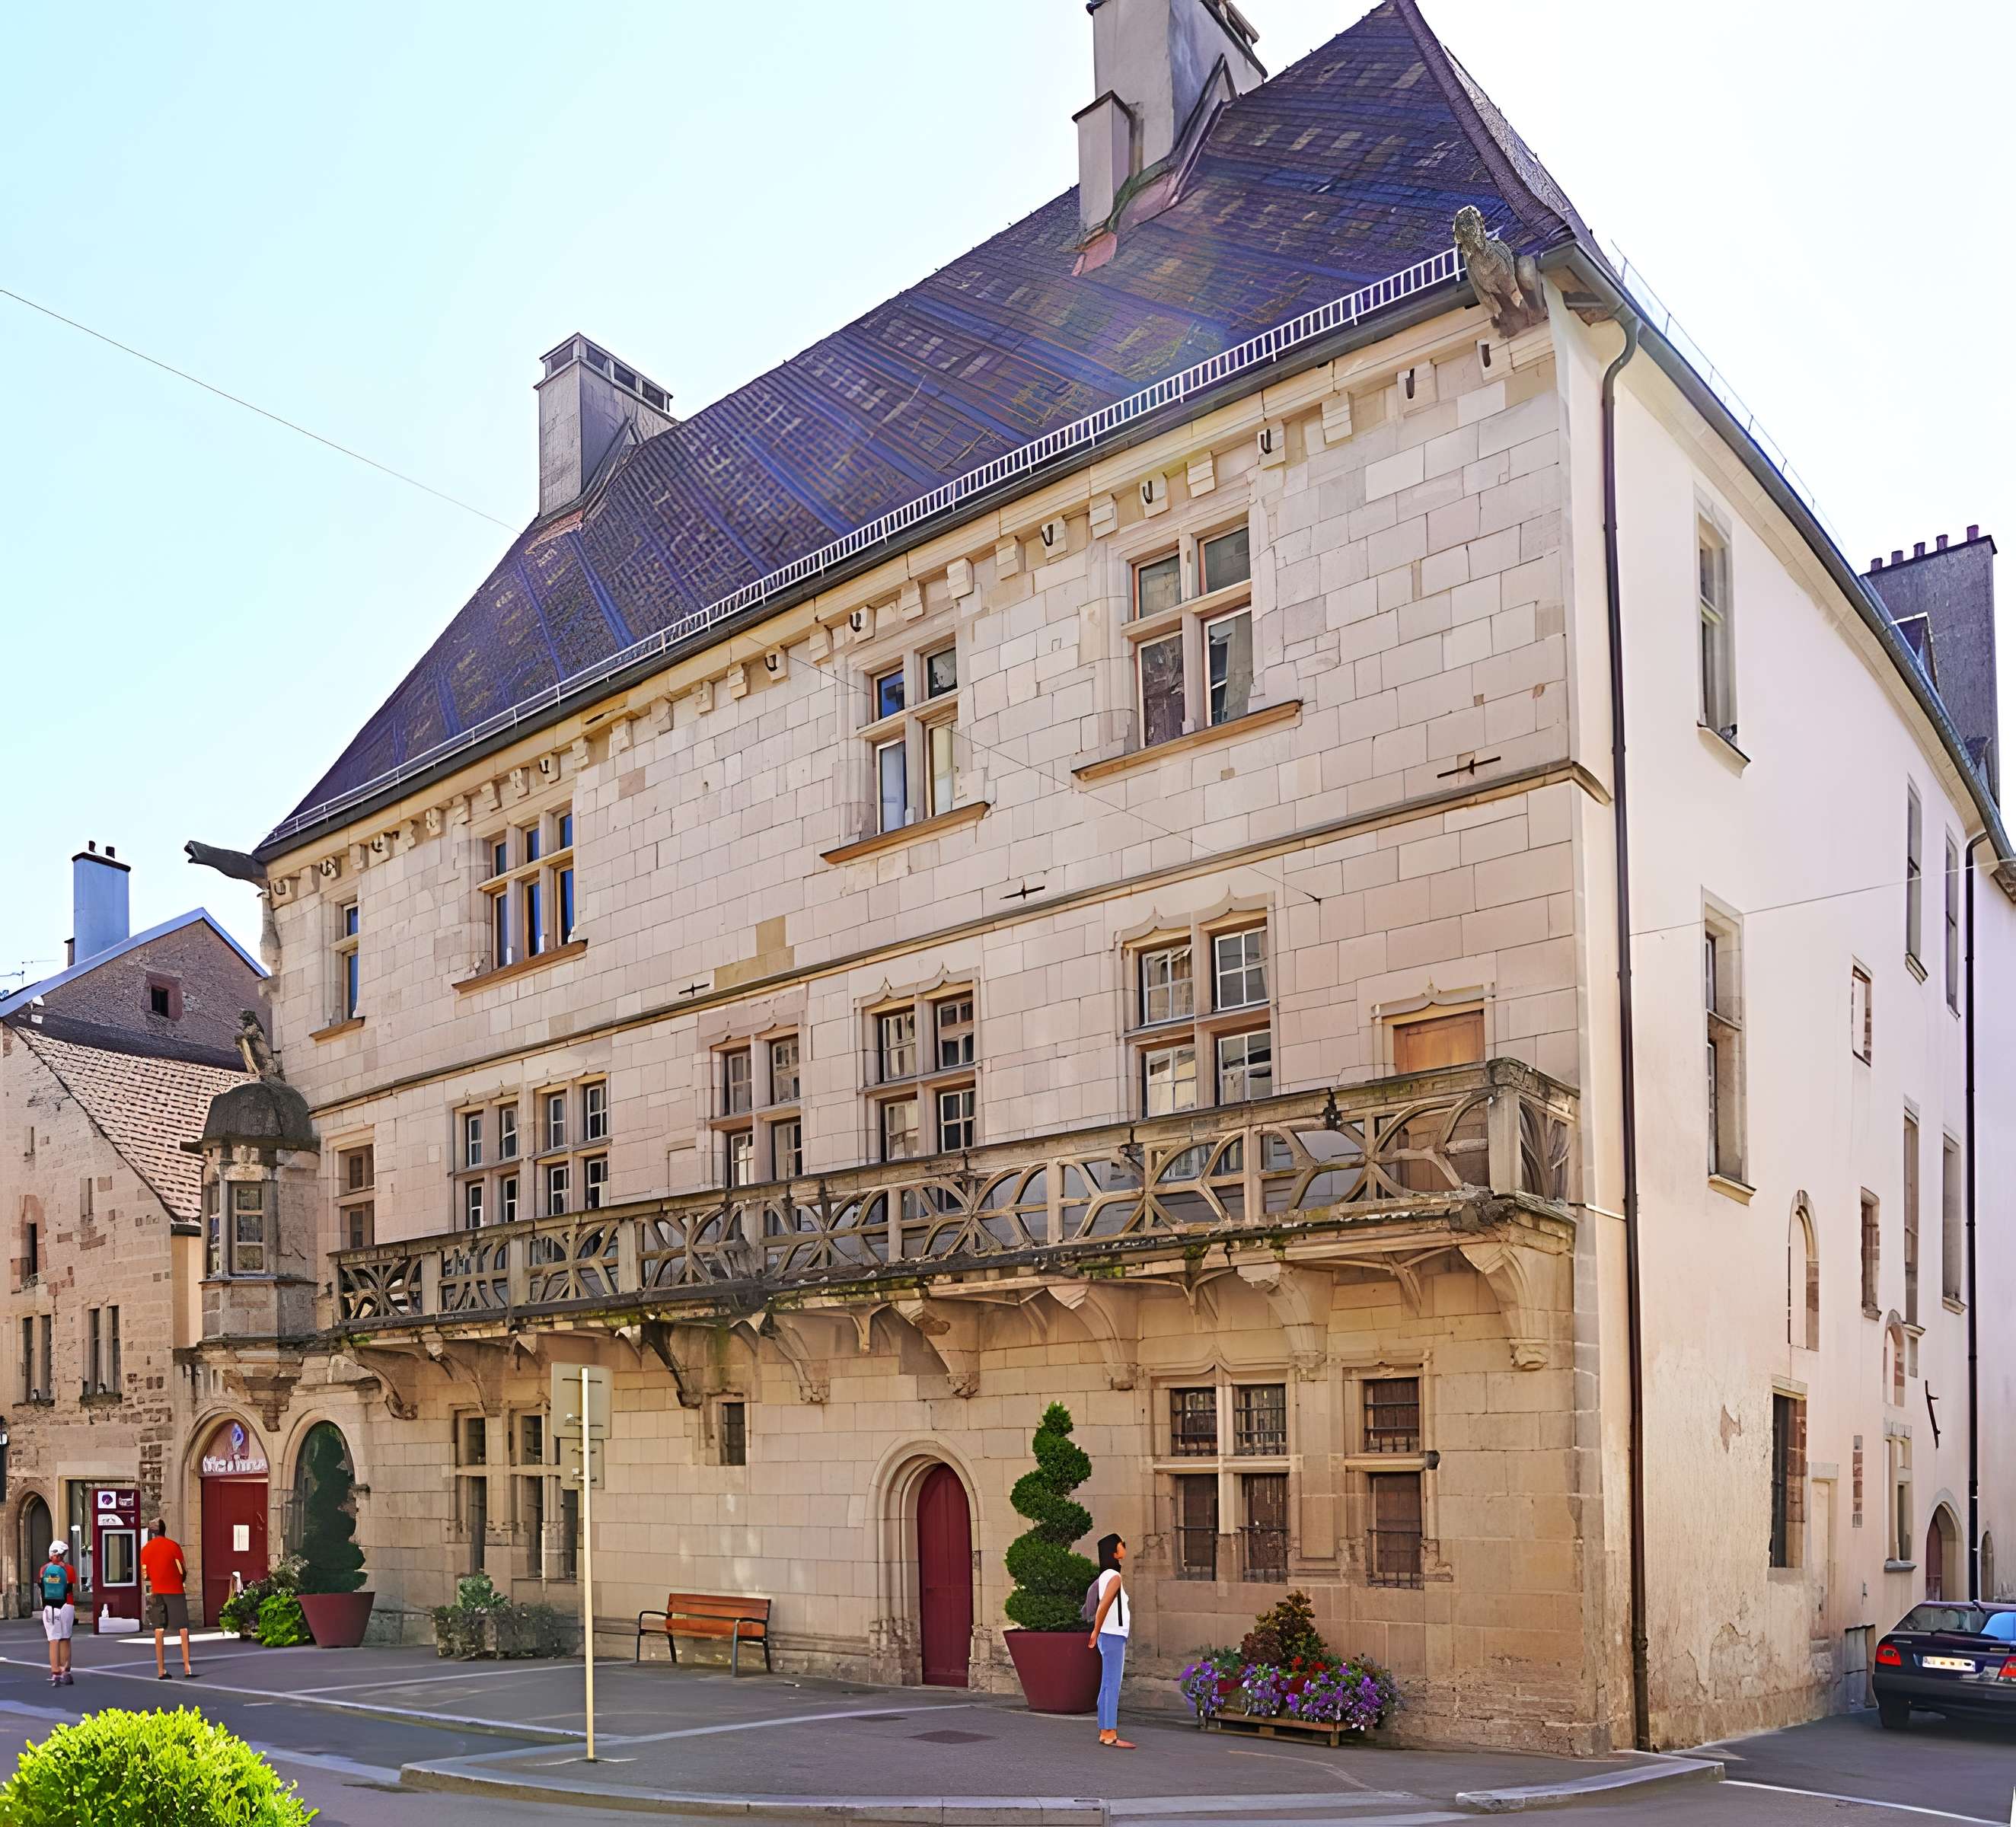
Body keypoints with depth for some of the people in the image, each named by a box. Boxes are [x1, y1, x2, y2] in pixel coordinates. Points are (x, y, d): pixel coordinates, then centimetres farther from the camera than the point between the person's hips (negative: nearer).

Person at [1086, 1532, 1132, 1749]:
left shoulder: (1107, 1575, 13)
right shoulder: (1115, 1577, -16)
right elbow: (1103, 1606, -26)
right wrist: (1096, 1632, -17)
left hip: (1112, 1637, 9)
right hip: (1113, 1637, -9)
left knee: (1107, 1687, 11)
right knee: (1112, 1687, -8)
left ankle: (1105, 1732, 14)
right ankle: (1110, 1734, -9)